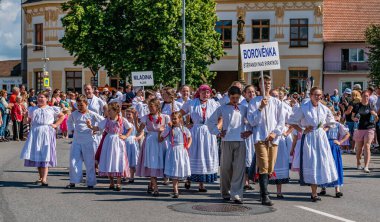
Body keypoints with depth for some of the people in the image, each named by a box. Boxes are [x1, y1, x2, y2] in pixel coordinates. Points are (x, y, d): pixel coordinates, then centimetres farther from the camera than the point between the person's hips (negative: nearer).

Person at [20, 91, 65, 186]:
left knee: (45, 155, -10)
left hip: (47, 133, -3)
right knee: (36, 155, 4)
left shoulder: (52, 109, 7)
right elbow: (29, 119, 21)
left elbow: (62, 116, 14)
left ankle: (44, 179, -18)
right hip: (35, 133, 3)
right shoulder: (32, 109, 14)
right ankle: (41, 177, 17)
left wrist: (56, 124, 4)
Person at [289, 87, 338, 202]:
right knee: (310, 163, -4)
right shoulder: (303, 108, -6)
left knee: (321, 163, 2)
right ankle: (314, 193, 0)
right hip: (308, 138, -4)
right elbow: (292, 121, -1)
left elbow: (331, 122, 20)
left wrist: (324, 128, 5)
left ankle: (314, 192, 12)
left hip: (321, 138, 4)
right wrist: (302, 131, -8)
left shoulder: (324, 109, 6)